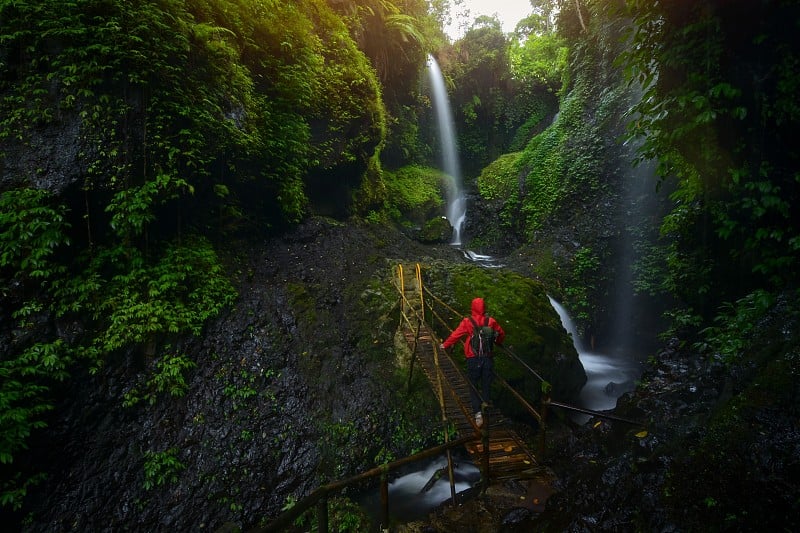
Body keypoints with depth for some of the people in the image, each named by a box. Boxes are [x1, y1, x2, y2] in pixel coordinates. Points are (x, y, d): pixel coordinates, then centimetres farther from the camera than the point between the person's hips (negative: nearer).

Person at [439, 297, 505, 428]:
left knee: (474, 387, 7)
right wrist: (497, 343, 35)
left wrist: (445, 345, 12)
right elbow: (501, 334, 13)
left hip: (473, 359, -2)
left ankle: (478, 412, -6)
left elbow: (455, 335, -4)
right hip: (488, 358, 2)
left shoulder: (467, 322, -10)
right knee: (486, 387, 14)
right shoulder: (491, 321, -1)